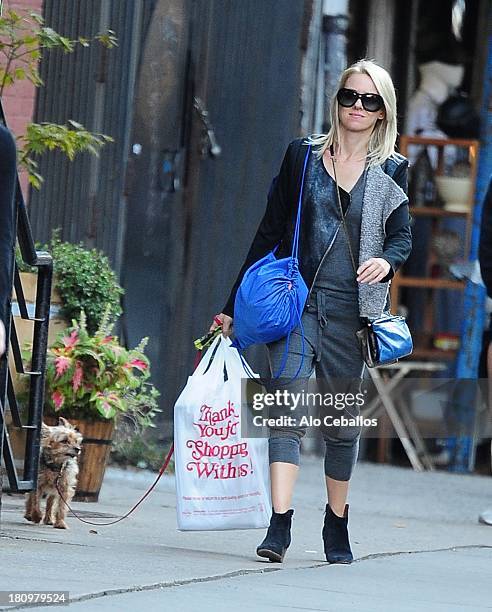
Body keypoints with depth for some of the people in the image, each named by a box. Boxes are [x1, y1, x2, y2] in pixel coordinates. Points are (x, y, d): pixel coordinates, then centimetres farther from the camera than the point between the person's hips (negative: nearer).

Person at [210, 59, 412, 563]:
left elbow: (401, 236, 3)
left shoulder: (390, 172, 8)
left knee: (344, 420, 8)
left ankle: (336, 523, 26)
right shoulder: (302, 155, 8)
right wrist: (233, 306, 11)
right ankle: (279, 525, -23)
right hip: (296, 301, -1)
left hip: (352, 309, 1)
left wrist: (387, 261, -23)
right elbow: (270, 233, 11)